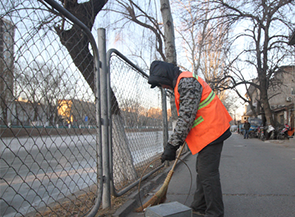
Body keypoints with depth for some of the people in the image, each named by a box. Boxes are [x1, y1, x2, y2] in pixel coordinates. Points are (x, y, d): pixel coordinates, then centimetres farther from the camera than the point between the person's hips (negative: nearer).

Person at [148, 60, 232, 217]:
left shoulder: (187, 82, -16)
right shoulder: (183, 83, 18)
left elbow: (186, 117, -24)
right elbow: (185, 115, 24)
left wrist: (172, 145, -22)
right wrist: (176, 142, 27)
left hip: (211, 132, -11)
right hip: (208, 133, 11)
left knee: (207, 175, -7)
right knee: (202, 173, 16)